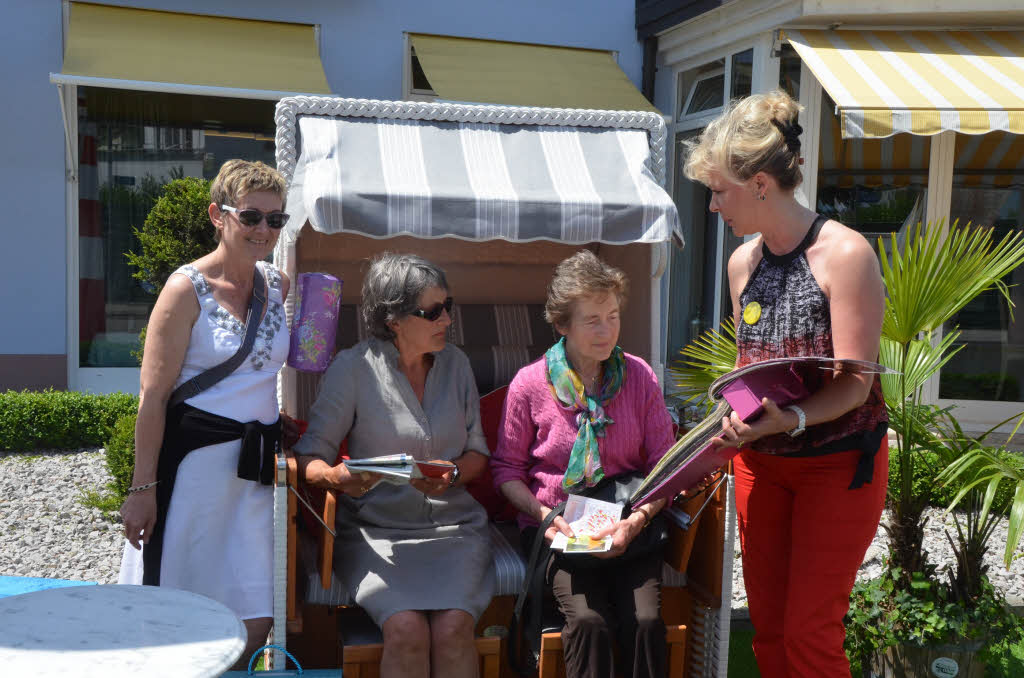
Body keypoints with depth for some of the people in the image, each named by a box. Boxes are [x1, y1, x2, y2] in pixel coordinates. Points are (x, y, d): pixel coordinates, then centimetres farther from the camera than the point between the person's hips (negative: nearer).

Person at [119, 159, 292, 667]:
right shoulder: (187, 289, -8)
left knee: (254, 623, 8)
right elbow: (153, 396, -11)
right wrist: (142, 488, -14)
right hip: (194, 460, -5)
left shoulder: (280, 286, 8)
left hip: (254, 466, 5)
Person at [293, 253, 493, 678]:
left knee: (454, 627, -25)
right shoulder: (354, 367, -3)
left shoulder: (455, 363, 8)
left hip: (452, 524, 3)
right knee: (407, 630, -28)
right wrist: (336, 478, -25)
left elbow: (478, 452, 14)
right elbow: (310, 455, -3)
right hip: (376, 528, -2)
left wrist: (452, 475, -8)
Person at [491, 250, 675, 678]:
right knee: (589, 621, -26)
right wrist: (543, 514, -12)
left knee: (646, 621, -23)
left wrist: (637, 520, -14)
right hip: (557, 526, -1)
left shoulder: (640, 378, 2)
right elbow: (507, 469, 6)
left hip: (628, 524, 2)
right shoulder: (530, 385, -2)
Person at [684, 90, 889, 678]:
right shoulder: (743, 261, 5)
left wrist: (792, 420, -35)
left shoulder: (844, 254, -16)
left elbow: (854, 385, -18)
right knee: (768, 629, 11)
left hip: (838, 463, -6)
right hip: (761, 462, 6)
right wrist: (731, 422, -5)